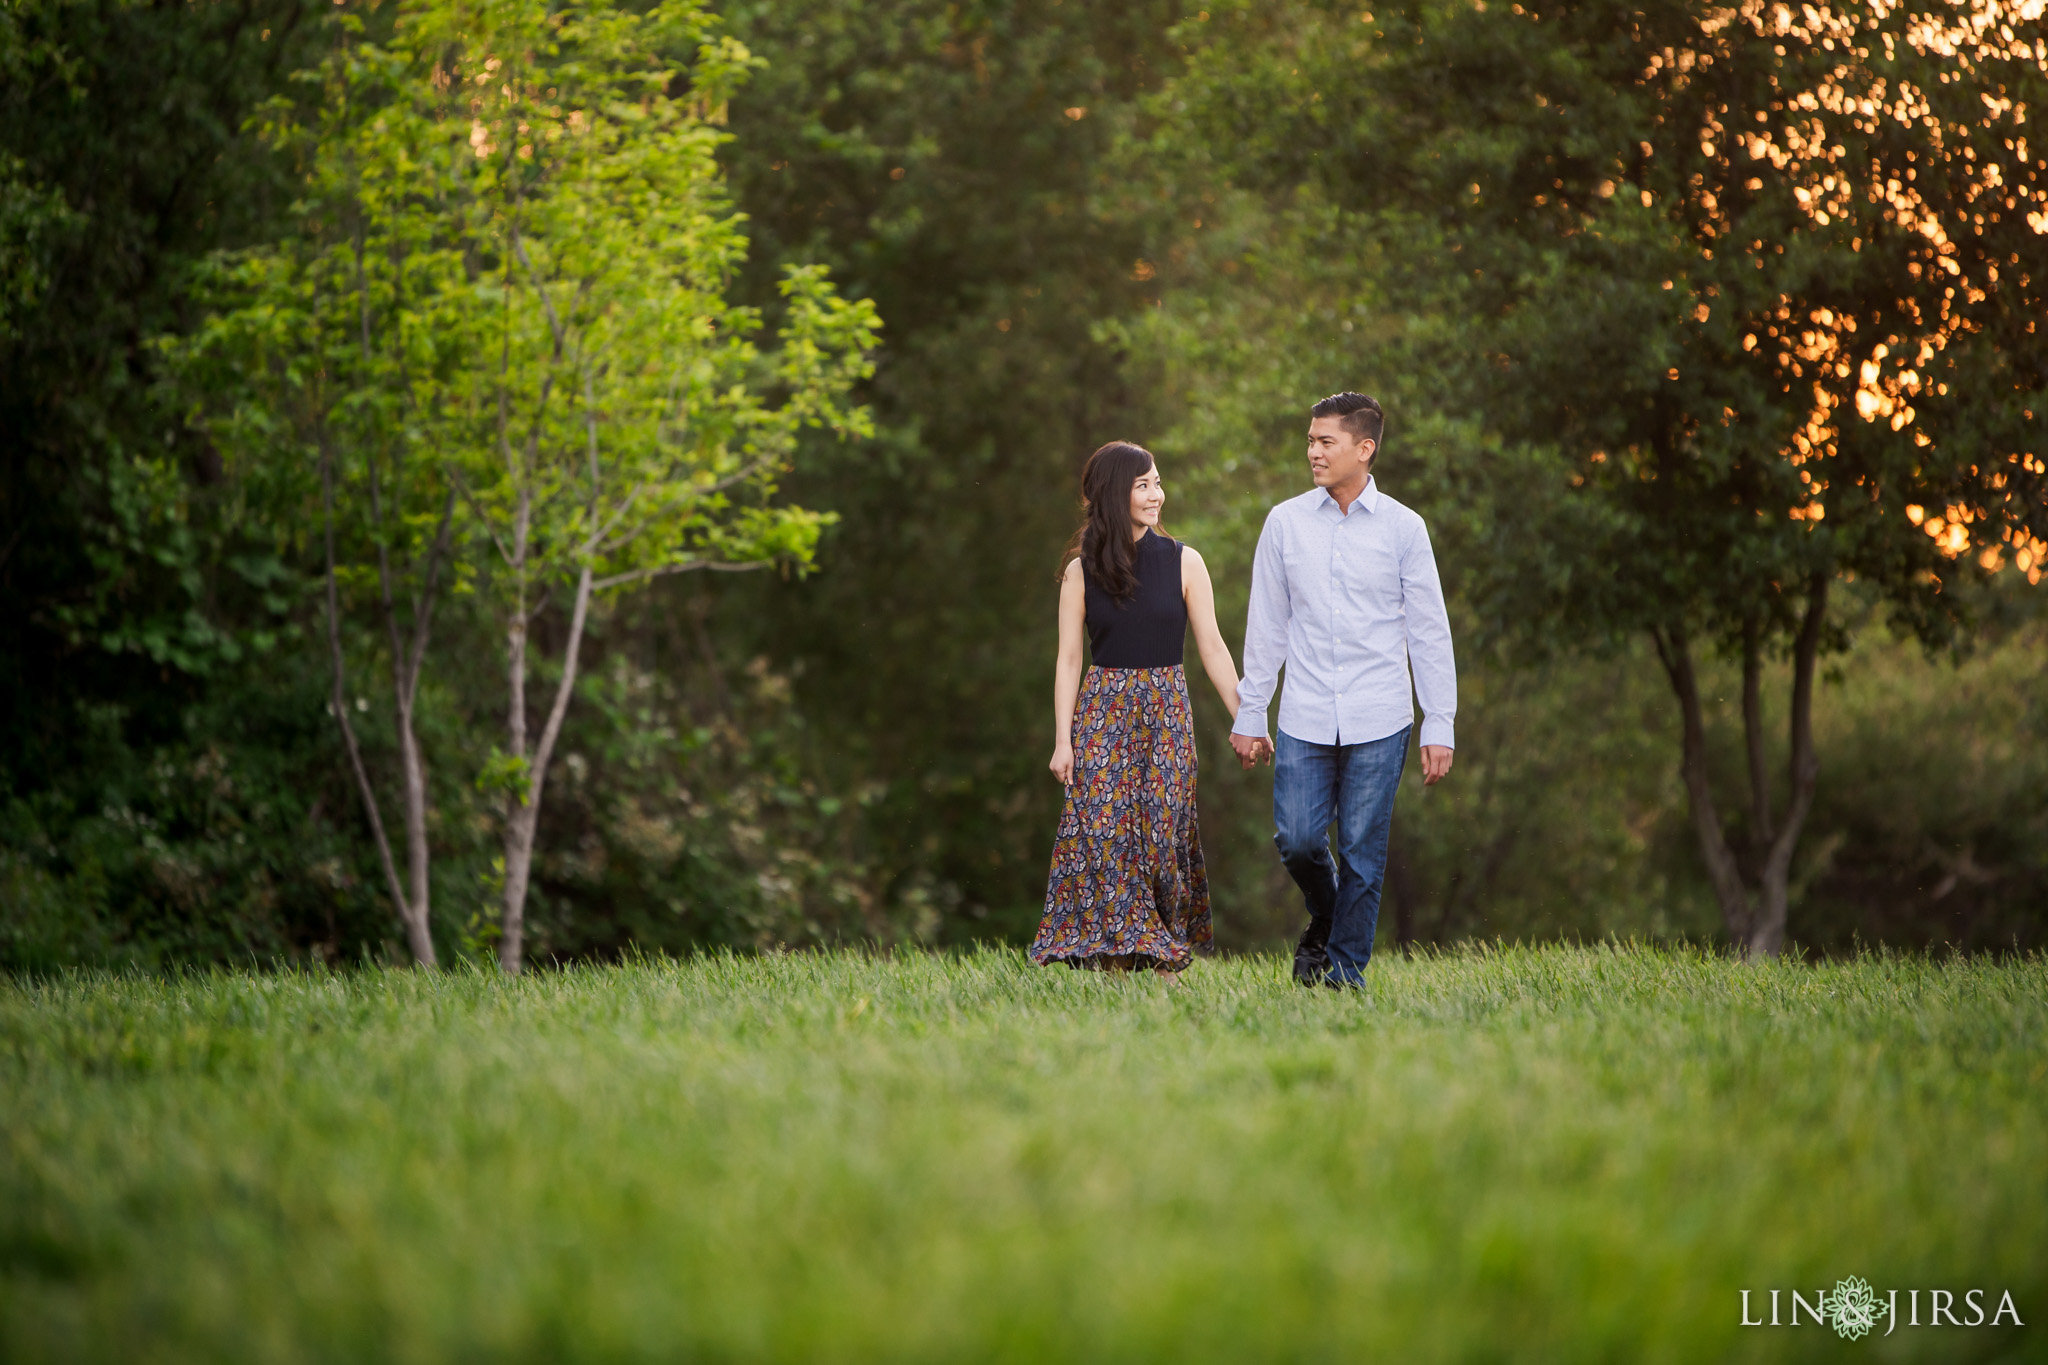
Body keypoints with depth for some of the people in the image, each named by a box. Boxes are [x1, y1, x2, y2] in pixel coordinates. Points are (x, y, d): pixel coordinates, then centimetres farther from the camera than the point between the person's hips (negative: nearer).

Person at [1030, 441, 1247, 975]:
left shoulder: (1183, 562, 2)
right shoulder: (1081, 571, 2)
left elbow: (1212, 646, 3)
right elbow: (1069, 658, 3)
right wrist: (1062, 741, -3)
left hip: (1166, 709, 0)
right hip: (1103, 711, 0)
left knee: (1165, 830, -2)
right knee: (1105, 829, -7)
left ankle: (1163, 957, 6)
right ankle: (1111, 957, -3)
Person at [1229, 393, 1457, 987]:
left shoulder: (1403, 527, 1)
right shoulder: (1285, 522, 5)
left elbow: (1429, 632, 3)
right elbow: (1266, 626, 11)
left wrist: (1439, 726, -1)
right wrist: (1249, 715, 10)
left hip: (1378, 723, -1)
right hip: (1304, 719, 2)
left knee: (1363, 851, -1)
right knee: (1297, 840, -5)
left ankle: (1346, 972, 10)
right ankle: (1323, 921, 25)